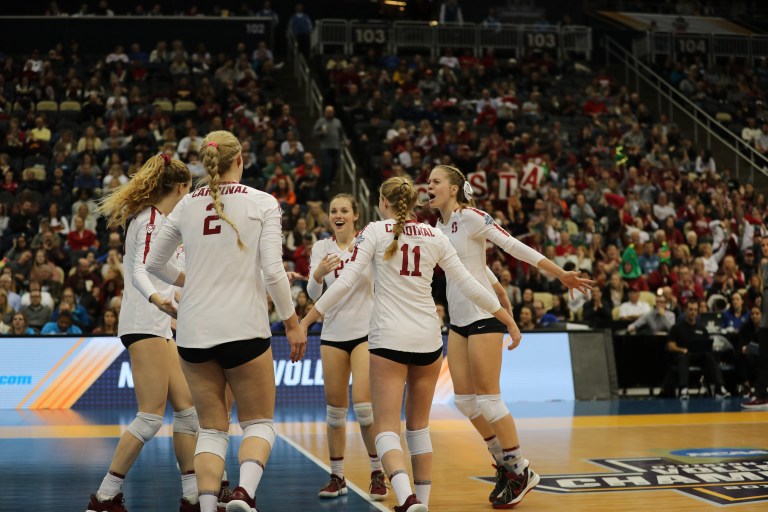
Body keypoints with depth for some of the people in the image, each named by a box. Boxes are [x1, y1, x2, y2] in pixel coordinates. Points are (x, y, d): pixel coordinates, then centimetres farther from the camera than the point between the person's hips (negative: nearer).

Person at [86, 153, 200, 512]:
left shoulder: (158, 219, 18)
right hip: (144, 325, -10)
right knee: (151, 416, -11)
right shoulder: (151, 219, -11)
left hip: (159, 326, 10)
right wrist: (158, 299, -39)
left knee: (187, 407, 7)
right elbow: (138, 270, -22)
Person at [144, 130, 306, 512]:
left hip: (194, 331, 3)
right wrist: (292, 322, 0)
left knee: (211, 429, 12)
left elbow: (154, 264, 15)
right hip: (243, 329, -3)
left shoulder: (186, 206, 6)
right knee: (259, 423, 10)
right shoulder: (262, 203, -4)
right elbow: (273, 270, -10)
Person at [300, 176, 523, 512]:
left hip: (388, 338, -4)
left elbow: (345, 282, -9)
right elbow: (467, 284, 9)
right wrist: (508, 318, 18)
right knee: (419, 427, 18)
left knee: (387, 429, -6)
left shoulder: (375, 232, -1)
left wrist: (305, 321, -6)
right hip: (428, 339, 4)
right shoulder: (435, 236, 8)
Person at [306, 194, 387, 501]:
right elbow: (313, 294, -4)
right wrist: (318, 274, -26)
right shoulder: (321, 247, 4)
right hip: (333, 334, 3)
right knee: (335, 407, 5)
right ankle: (337, 478, 15)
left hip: (365, 331, -3)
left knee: (363, 403, -14)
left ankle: (377, 473, 0)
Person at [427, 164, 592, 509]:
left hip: (483, 316, -8)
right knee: (463, 399, 6)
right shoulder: (440, 226, 11)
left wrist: (560, 274, -17)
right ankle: (505, 464, 21)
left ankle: (521, 472, 6)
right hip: (458, 320, 8)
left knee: (487, 398, -7)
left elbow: (515, 247, -15)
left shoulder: (470, 216, -12)